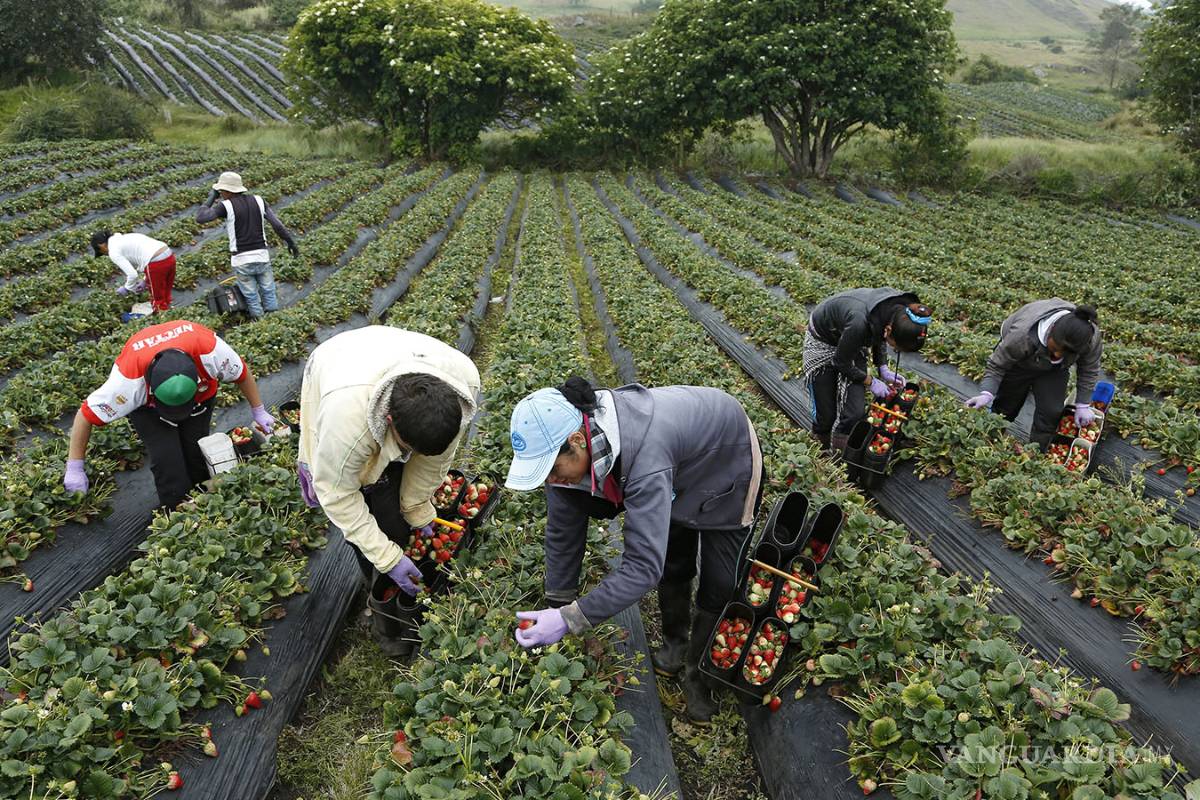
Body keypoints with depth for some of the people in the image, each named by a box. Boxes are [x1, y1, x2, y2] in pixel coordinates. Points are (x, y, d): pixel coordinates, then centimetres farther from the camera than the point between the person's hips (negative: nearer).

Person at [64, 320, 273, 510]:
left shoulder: (208, 347, -41)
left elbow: (241, 372, -19)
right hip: (146, 406, -1)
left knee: (196, 454, -7)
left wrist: (258, 411, -10)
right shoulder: (130, 377, -41)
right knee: (167, 460, -18)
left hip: (200, 395, 2)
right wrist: (75, 468, -22)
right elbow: (87, 414, -27)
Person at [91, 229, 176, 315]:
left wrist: (126, 288, 13)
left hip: (157, 264, -8)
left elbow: (133, 275, -6)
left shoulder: (113, 251, 2)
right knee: (165, 298, 23)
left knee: (158, 302, 10)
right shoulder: (125, 238, 27)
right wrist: (145, 280, 29)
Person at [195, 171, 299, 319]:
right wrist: (291, 242, 8)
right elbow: (277, 225, -3)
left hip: (241, 261, -3)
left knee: (252, 298, 12)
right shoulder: (258, 200, 2)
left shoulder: (226, 206, -9)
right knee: (269, 294, 16)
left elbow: (200, 218, -12)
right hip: (262, 257, 3)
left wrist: (210, 197, 2)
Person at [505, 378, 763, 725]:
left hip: (730, 460, -6)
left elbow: (643, 566, -48)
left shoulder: (645, 456, -49)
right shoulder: (563, 441, -26)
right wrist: (556, 609, -10)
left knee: (720, 585, -2)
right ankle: (675, 643, 43)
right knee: (673, 564, 17)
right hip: (681, 473, 6)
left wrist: (568, 620, -49)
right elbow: (562, 532, -14)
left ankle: (700, 672, 22)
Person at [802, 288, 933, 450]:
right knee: (826, 414, 4)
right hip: (821, 343, -5)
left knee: (856, 412, -7)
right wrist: (871, 382, -11)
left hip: (852, 344, 5)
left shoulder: (900, 310, -23)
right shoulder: (859, 322, -43)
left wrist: (883, 369, -5)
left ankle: (840, 451, 16)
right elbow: (841, 363, -22)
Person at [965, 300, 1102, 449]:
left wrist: (1083, 405, -11)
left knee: (1051, 412, -10)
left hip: (1053, 370, 2)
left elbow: (1089, 370, -15)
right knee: (1007, 406, 7)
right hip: (1018, 363, -2)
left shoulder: (1091, 338, -35)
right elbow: (996, 365, -29)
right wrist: (986, 393, -41)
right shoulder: (1022, 336, -45)